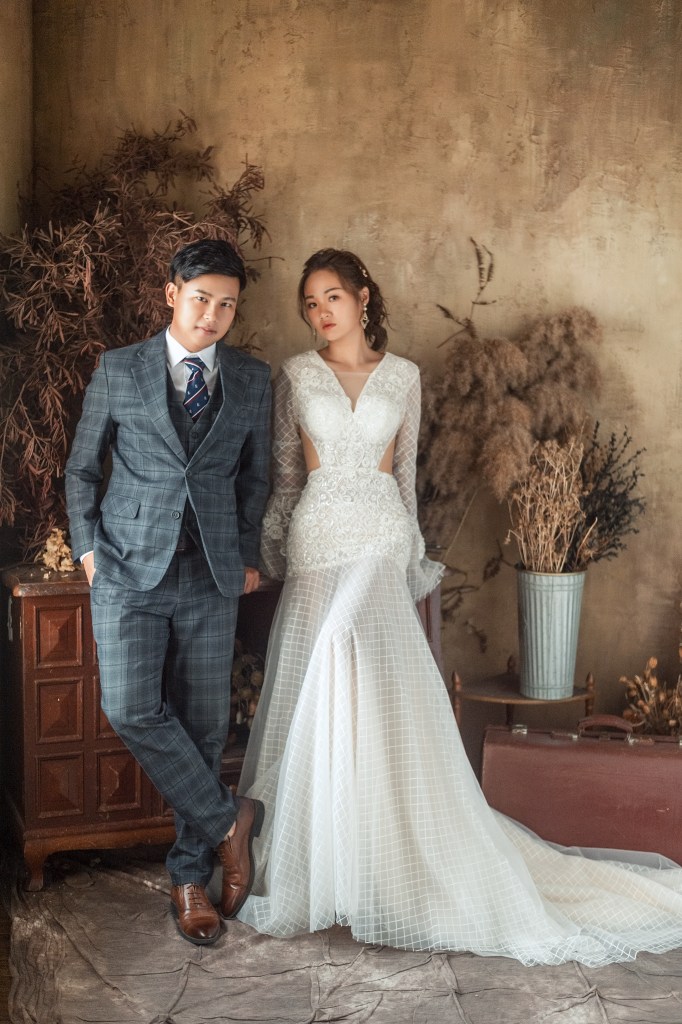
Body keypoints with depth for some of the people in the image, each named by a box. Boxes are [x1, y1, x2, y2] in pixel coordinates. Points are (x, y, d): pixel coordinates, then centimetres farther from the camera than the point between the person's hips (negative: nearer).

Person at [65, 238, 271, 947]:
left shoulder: (253, 380, 7)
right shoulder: (118, 371, 3)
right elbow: (82, 468, 10)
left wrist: (248, 557, 9)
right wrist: (88, 547, 2)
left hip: (212, 577, 1)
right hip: (129, 571, -1)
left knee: (204, 725, 4)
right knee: (131, 709, -15)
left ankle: (190, 874, 20)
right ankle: (226, 819, 6)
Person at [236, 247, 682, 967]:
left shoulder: (402, 376, 8)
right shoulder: (295, 376, 6)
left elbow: (404, 472, 14)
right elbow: (286, 474, 8)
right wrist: (272, 554, 6)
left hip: (381, 543, 0)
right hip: (318, 543, 0)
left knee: (388, 703, -4)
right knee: (319, 705, 0)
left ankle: (397, 866, 9)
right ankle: (318, 866, 13)